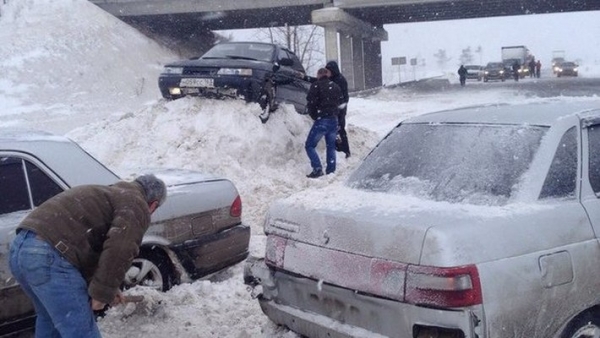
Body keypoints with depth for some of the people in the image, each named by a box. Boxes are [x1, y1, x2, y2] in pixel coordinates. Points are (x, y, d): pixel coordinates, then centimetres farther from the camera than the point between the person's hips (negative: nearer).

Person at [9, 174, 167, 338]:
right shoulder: (137, 205, 2)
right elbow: (119, 250, -15)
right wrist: (102, 292, -5)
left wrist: (106, 289, 40)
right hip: (49, 256, -10)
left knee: (50, 321, 29)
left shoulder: (109, 193, 31)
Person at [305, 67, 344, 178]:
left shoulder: (316, 86, -7)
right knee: (331, 146, 15)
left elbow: (310, 103, -10)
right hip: (334, 120, 6)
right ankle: (331, 170, 14)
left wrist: (314, 115, 3)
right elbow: (340, 101, 14)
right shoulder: (336, 87, 11)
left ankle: (317, 169, -13)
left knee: (310, 145, 0)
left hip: (321, 120, -6)